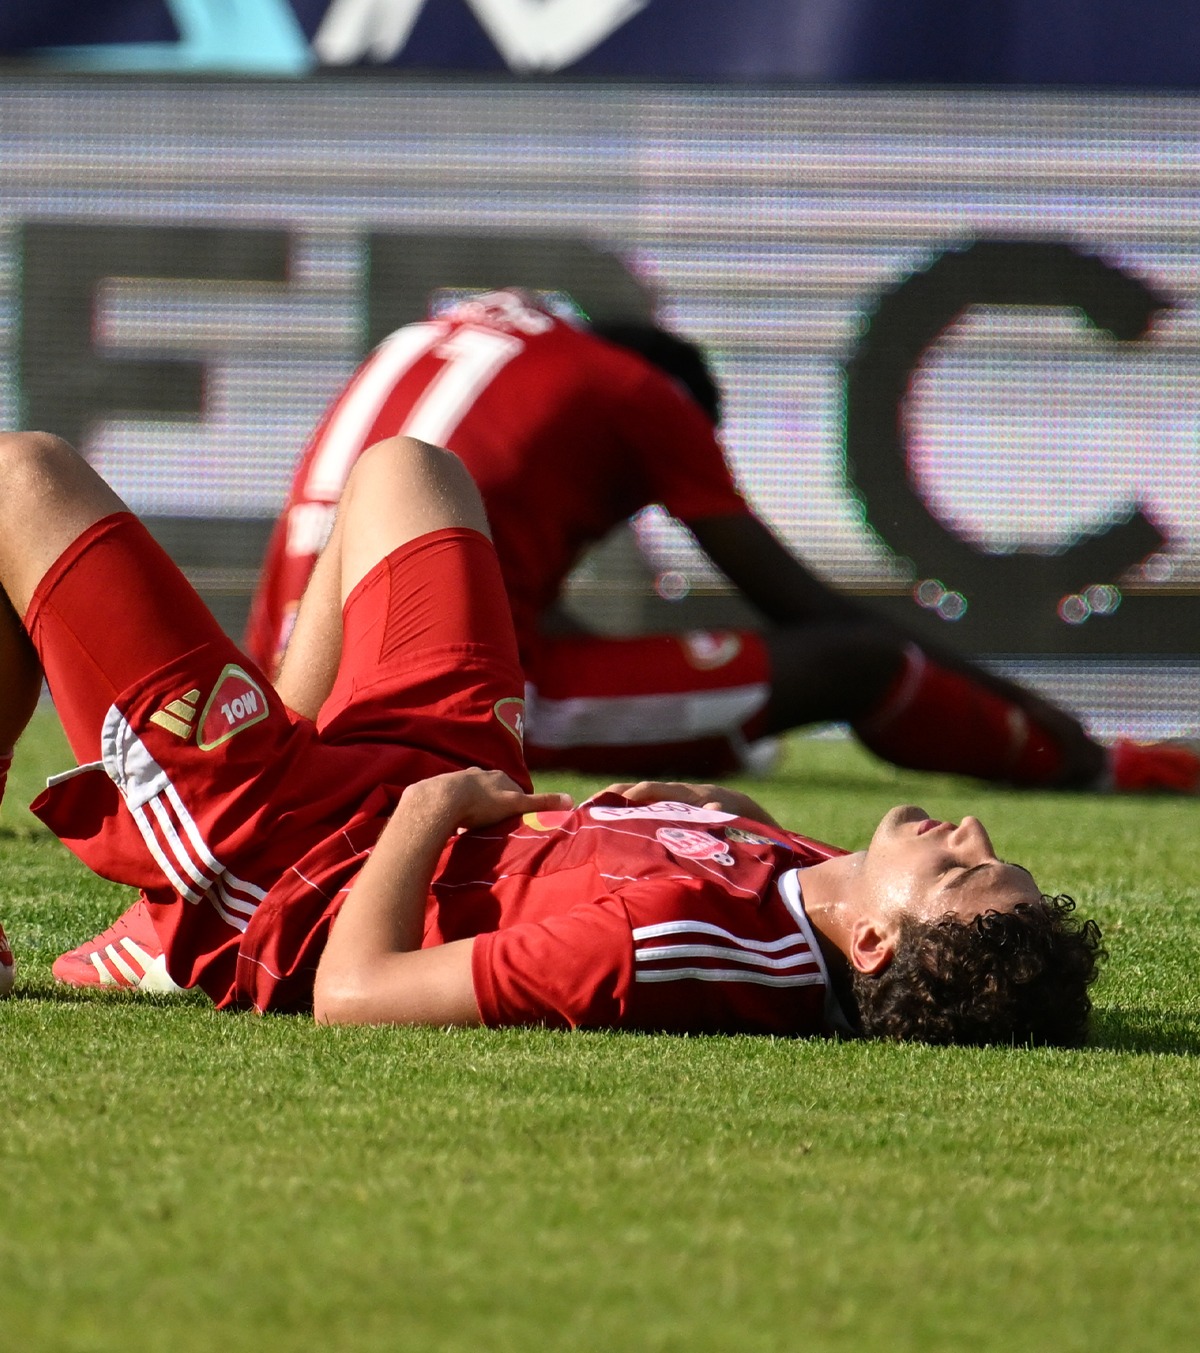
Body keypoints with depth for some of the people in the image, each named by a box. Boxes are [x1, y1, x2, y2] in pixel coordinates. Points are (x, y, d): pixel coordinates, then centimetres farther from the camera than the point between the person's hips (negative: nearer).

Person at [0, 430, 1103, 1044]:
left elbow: (354, 994, -38)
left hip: (288, 859, -7)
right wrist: (736, 813, -10)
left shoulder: (669, 934, -47)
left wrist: (423, 810, -26)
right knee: (399, 467, 30)